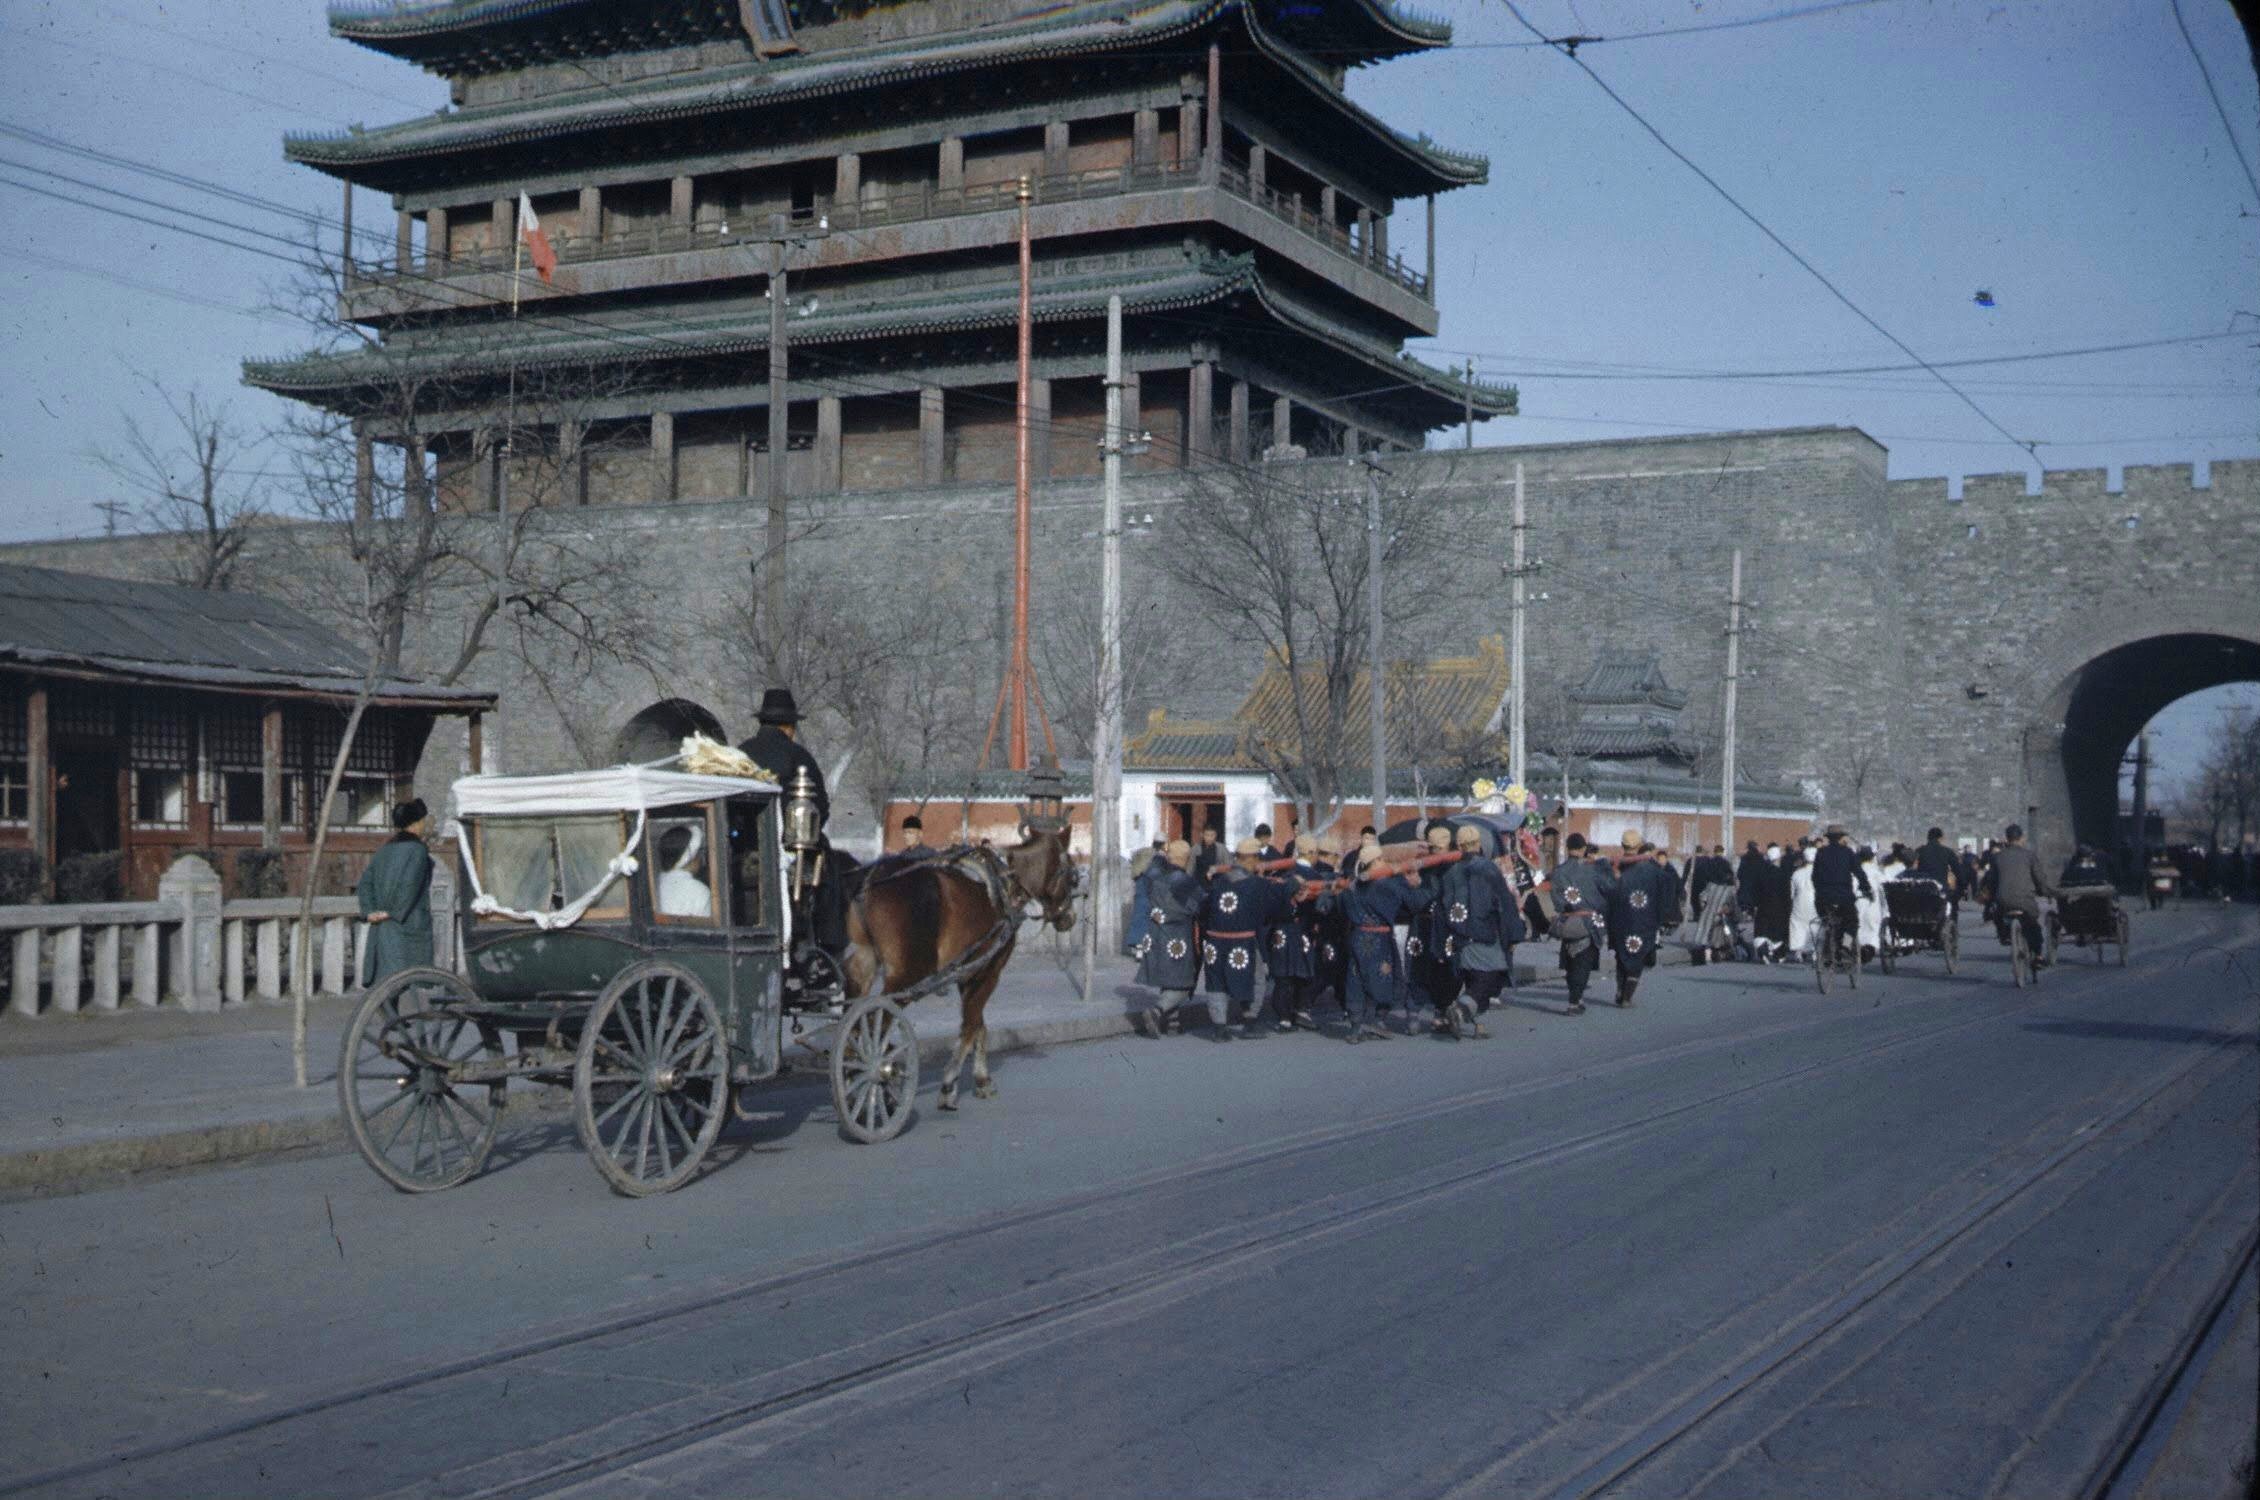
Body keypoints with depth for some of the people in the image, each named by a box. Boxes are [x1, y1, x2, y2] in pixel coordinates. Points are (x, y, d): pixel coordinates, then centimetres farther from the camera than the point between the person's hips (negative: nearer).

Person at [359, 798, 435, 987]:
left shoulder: (384, 849, 12)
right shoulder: (417, 849, -10)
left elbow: (365, 883, 9)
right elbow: (409, 885, -19)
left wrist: (369, 912, 2)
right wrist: (394, 913, -12)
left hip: (380, 929, 7)